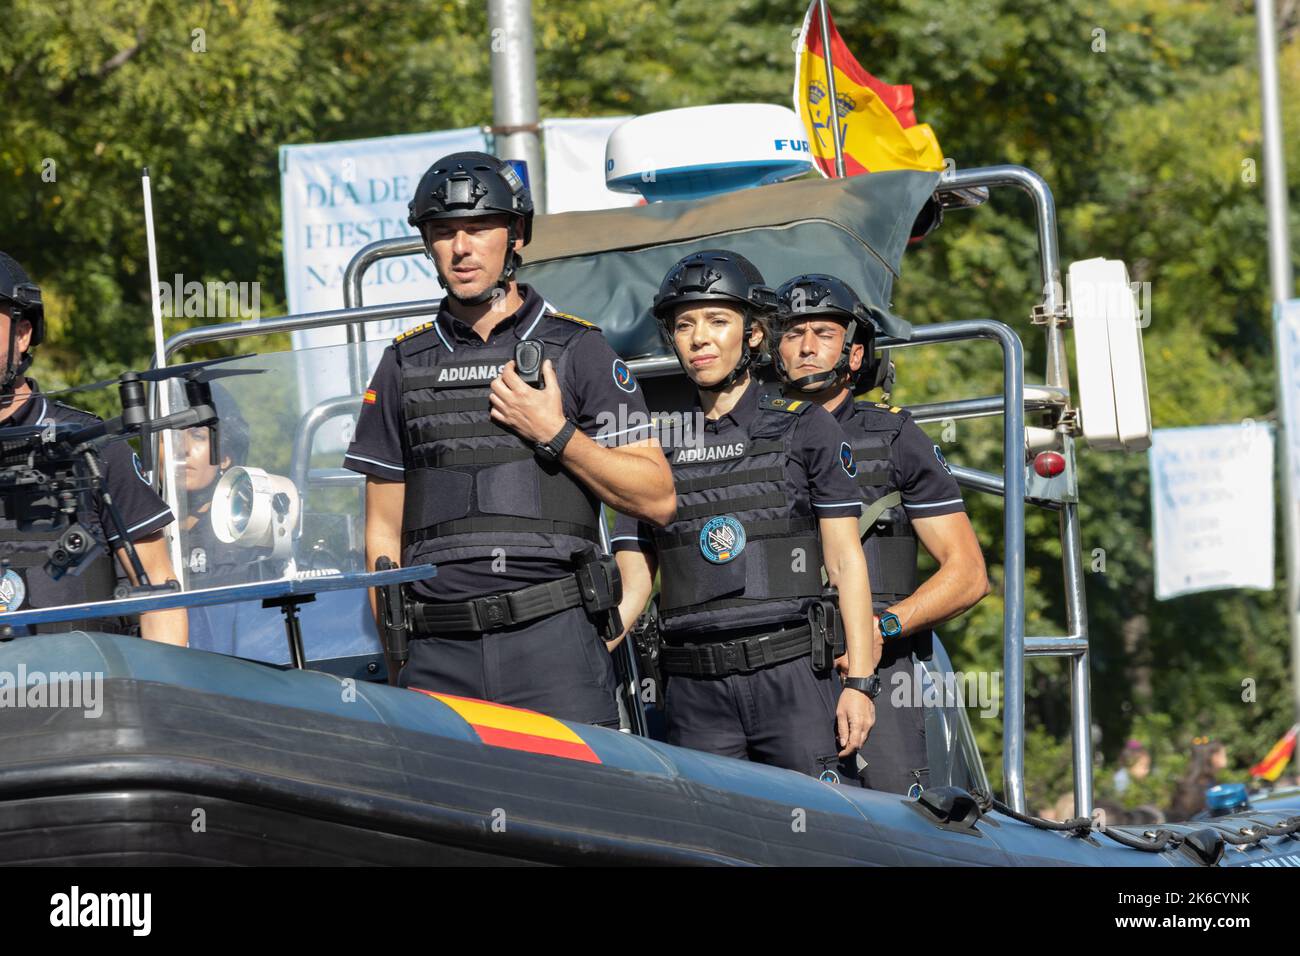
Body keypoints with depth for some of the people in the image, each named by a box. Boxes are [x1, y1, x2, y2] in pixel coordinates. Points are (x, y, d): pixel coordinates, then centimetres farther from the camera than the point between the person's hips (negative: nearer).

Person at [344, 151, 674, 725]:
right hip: (441, 656, 2)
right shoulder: (404, 365, 15)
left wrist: (556, 435, -7)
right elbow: (384, 531, 16)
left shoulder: (577, 350, 8)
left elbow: (657, 499, 5)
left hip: (555, 641, -2)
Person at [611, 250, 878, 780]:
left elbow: (846, 562, 4)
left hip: (794, 678, -2)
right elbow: (632, 586, 11)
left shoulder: (805, 429, 7)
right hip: (696, 693, 2)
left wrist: (859, 681, -4)